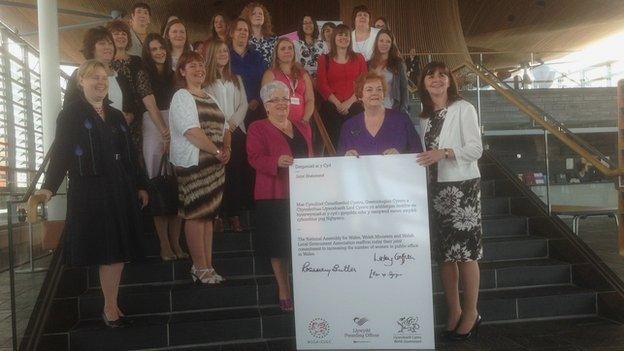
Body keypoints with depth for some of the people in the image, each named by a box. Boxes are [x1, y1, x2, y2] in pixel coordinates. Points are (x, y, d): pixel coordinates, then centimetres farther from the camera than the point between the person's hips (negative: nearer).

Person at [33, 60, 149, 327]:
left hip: (120, 191, 5)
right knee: (106, 252, -2)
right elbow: (60, 153, -8)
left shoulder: (116, 116, 17)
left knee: (120, 251, 6)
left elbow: (130, 155, 20)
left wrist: (140, 185, 19)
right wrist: (49, 187, -19)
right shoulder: (71, 114, 0)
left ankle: (111, 306, 17)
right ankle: (110, 308, 11)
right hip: (89, 192, -5)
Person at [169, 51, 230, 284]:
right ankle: (200, 269, 2)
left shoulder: (209, 98, 20)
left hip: (214, 165, 8)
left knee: (208, 214, 9)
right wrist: (217, 152, -14)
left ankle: (207, 266, 15)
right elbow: (192, 132, -16)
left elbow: (224, 128, 21)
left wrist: (227, 148, 2)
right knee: (195, 215, -5)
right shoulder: (182, 97, -4)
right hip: (193, 164, -8)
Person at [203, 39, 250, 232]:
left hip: (236, 131, 4)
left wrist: (233, 123, -5)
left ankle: (235, 214, 5)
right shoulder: (205, 80, 3)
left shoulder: (236, 79, 19)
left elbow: (243, 104, 10)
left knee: (238, 173, -1)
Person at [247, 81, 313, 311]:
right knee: (278, 245, 2)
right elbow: (255, 158, -13)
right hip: (275, 196, -4)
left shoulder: (301, 127, 17)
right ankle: (284, 291, 16)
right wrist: (277, 162, -30)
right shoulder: (257, 129, 0)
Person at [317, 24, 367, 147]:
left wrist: (349, 102, -9)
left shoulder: (359, 58, 13)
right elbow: (322, 85, 1)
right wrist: (337, 104, -10)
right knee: (332, 143, -4)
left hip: (354, 108, 1)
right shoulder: (324, 59, 10)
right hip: (331, 108, 0)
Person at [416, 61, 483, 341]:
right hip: (435, 188, 6)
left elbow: (476, 148, -9)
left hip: (462, 187, -5)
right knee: (443, 253, 8)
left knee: (465, 251, -3)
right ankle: (453, 312, 19)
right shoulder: (424, 116, 15)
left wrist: (445, 152, -21)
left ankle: (471, 313, 10)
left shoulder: (463, 109, -2)